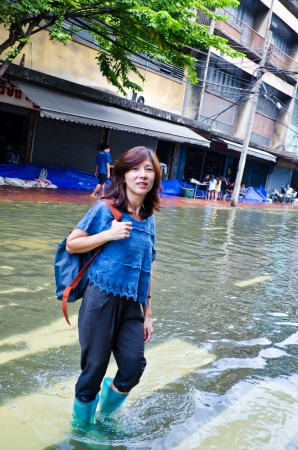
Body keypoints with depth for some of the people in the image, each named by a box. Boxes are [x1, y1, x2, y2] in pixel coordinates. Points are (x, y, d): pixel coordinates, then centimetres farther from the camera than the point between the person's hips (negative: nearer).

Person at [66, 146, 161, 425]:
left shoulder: (149, 219, 8)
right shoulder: (105, 208, -6)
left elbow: (146, 271, 11)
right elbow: (72, 244, -5)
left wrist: (147, 314, 11)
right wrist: (109, 234, -16)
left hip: (131, 305, 5)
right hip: (102, 298, -4)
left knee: (134, 367, 0)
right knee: (94, 369, 5)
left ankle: (105, 415, 33)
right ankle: (81, 425, 35)